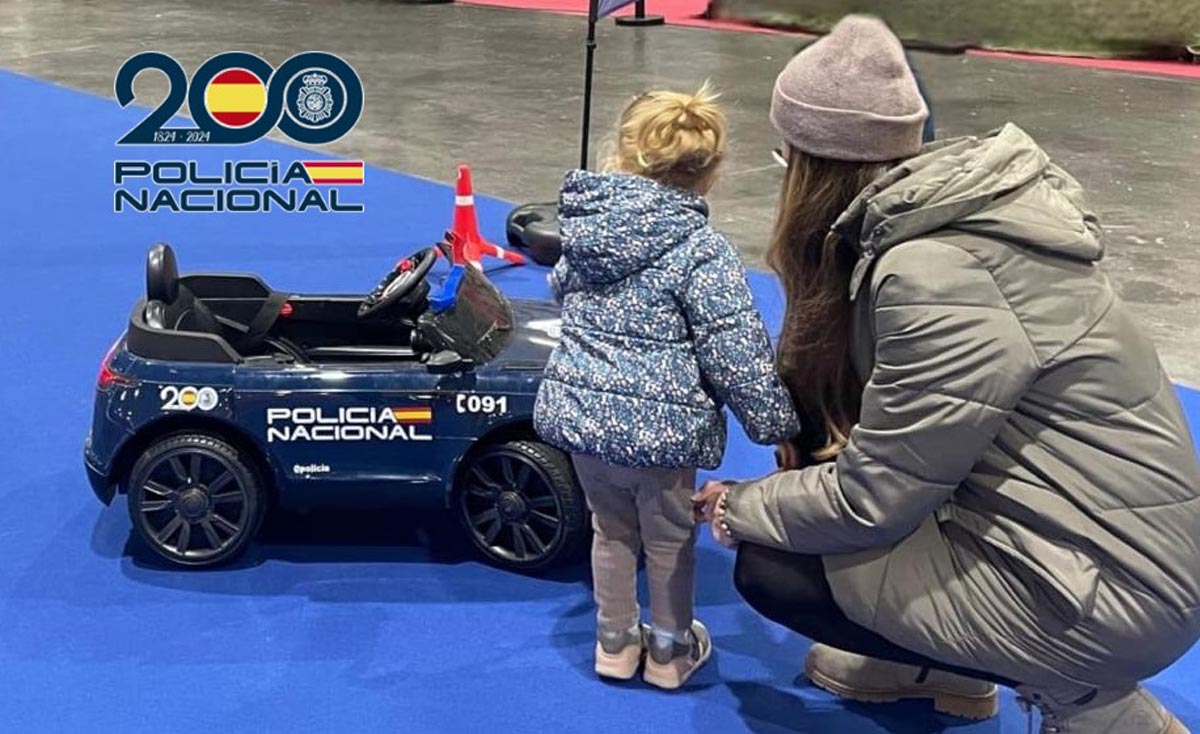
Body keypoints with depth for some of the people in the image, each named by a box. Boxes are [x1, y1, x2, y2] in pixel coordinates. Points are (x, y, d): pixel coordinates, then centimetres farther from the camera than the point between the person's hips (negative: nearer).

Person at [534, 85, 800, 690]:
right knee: (670, 539, 17)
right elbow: (738, 352, -16)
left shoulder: (585, 224, 2)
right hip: (660, 424, -5)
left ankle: (616, 642, 37)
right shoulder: (703, 250, -15)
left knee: (612, 529, 23)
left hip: (579, 411, 5)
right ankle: (671, 652, 34)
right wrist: (776, 423, -5)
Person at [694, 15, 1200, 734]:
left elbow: (874, 501, -19)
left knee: (772, 571, -4)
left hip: (1108, 588, -9)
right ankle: (943, 666, 26)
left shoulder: (935, 276, -25)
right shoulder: (956, 206, 1)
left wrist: (738, 508, -3)